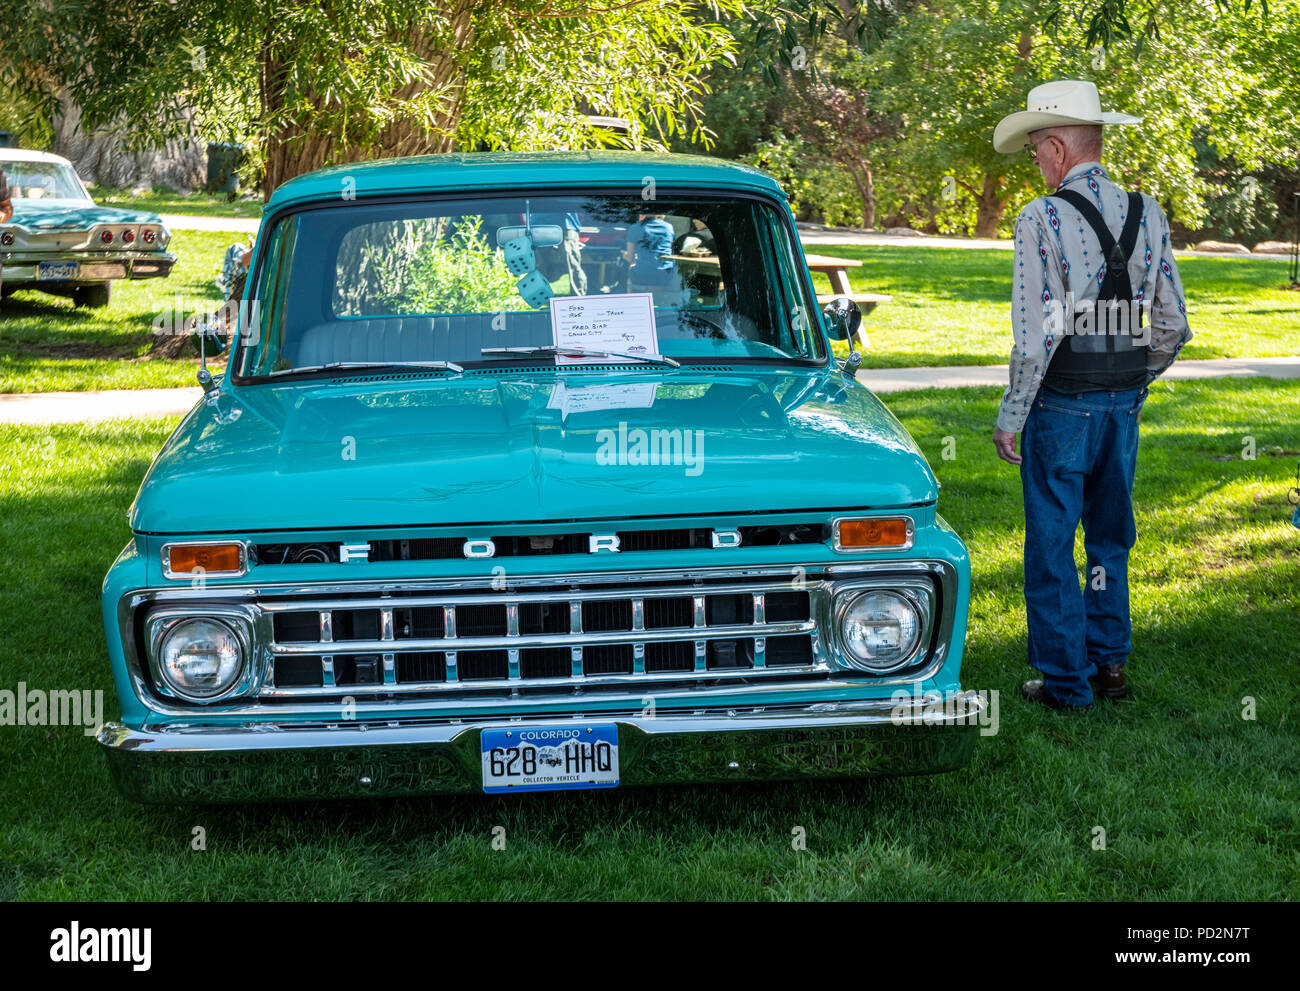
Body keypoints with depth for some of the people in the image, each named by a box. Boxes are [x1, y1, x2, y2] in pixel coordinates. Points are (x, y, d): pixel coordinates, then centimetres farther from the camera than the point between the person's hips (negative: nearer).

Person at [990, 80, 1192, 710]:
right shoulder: (1146, 214, 4)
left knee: (1052, 543, 5)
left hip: (1060, 404, -6)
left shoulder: (1042, 219, -14)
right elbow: (1173, 326, 7)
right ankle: (1110, 660, 27)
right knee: (1111, 537, 19)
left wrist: (1010, 418, -9)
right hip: (1124, 403, 6)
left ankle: (1066, 680, 11)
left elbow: (1036, 335, -18)